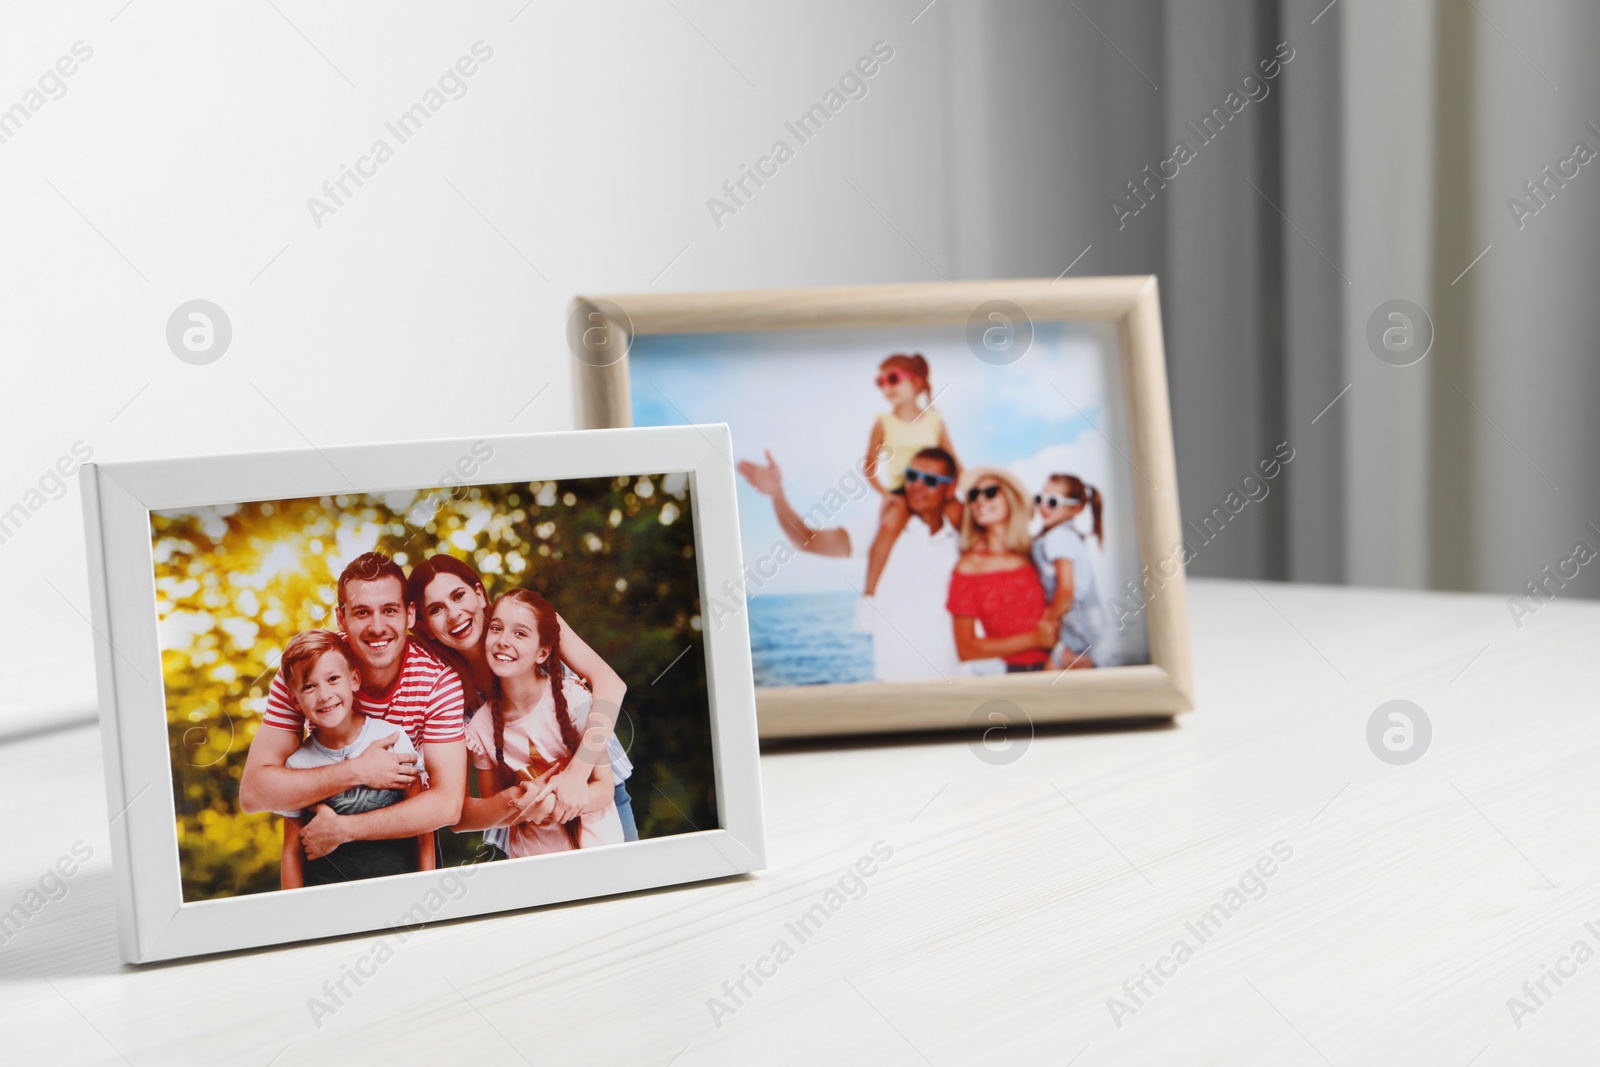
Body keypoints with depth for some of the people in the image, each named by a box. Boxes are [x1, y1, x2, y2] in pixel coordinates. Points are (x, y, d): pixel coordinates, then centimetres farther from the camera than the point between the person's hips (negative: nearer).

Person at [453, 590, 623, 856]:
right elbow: (491, 811, 4)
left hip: (596, 844, -2)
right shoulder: (480, 727, -4)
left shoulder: (573, 699, -12)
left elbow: (604, 787, -7)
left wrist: (555, 804, -24)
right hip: (530, 857, 3)